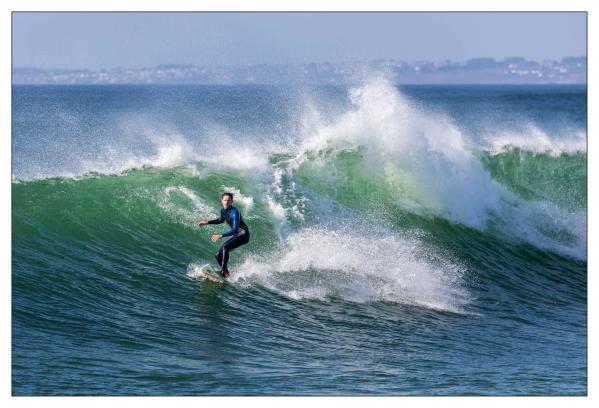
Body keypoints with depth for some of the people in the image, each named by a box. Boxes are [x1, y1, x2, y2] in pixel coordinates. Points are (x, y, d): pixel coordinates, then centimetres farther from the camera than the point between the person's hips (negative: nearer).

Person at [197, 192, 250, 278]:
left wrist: (221, 236, -36)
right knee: (218, 255, 2)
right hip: (236, 235, 9)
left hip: (243, 234, -9)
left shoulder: (234, 212, -22)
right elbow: (221, 220, 27)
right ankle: (226, 273, 9)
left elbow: (235, 230, -29)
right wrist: (207, 222, 20)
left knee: (225, 247, -31)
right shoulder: (223, 210, 4)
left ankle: (223, 271, -32)